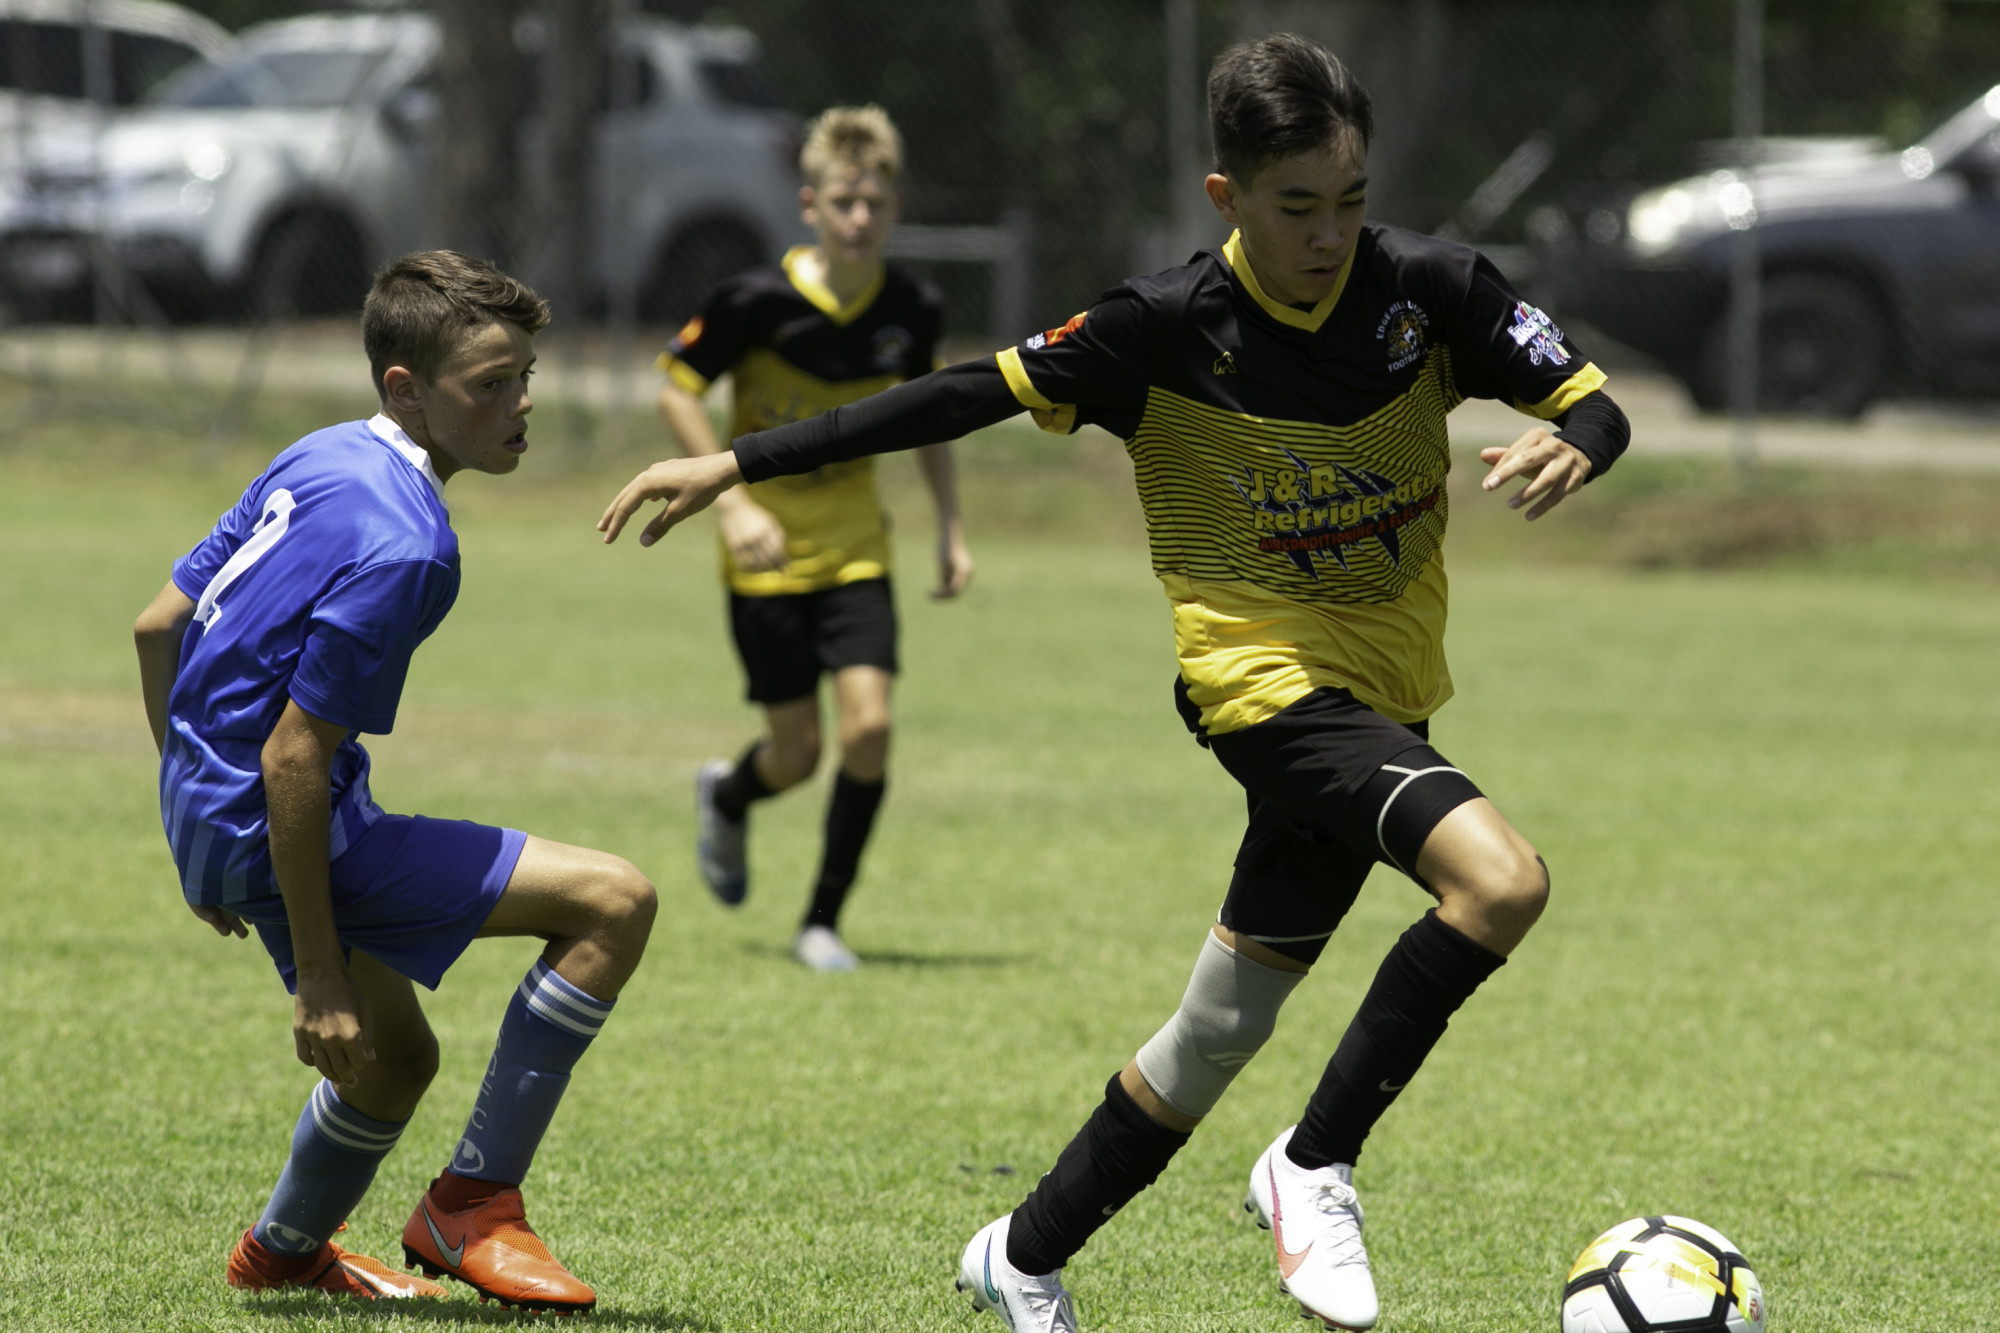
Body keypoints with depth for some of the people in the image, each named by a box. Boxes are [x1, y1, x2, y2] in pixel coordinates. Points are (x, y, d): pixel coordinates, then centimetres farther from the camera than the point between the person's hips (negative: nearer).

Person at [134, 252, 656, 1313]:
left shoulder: (318, 463, 6)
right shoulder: (402, 548, -22)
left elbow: (157, 627, 14)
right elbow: (292, 758, -24)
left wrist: (201, 839, 24)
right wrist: (319, 974, -19)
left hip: (208, 811, 10)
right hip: (278, 832, -10)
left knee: (393, 1058, 29)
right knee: (613, 901, -12)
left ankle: (284, 1252, 51)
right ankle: (472, 1205, -4)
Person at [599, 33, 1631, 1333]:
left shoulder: (1431, 287, -6)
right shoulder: (1169, 325, -13)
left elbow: (1597, 406, -2)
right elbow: (967, 397, -7)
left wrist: (1572, 447, -28)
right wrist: (733, 464, -8)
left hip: (1385, 690, 5)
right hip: (1267, 677, -5)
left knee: (1220, 1031, 12)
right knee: (1501, 878, -29)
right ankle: (1317, 1167, -15)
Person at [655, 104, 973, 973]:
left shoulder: (913, 311, -5)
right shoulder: (760, 301, -17)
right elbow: (676, 390, -8)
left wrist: (950, 526, 11)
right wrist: (731, 502, -17)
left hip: (856, 551, 3)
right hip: (767, 553, -3)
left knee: (868, 724, -14)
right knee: (797, 751, 2)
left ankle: (822, 923, 2)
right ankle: (728, 796, 41)